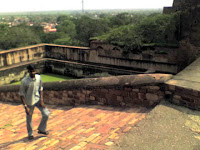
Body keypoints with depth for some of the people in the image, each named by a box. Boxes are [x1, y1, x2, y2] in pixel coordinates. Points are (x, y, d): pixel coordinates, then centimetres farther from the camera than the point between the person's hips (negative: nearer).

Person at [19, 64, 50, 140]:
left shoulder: (38, 77, -10)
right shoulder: (24, 81, -23)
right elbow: (22, 94, -16)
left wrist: (41, 100, -3)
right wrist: (25, 106, -19)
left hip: (38, 99, 4)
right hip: (29, 102, -4)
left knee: (46, 113, -3)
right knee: (29, 118, 11)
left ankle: (41, 129, 20)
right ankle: (30, 134, 35)